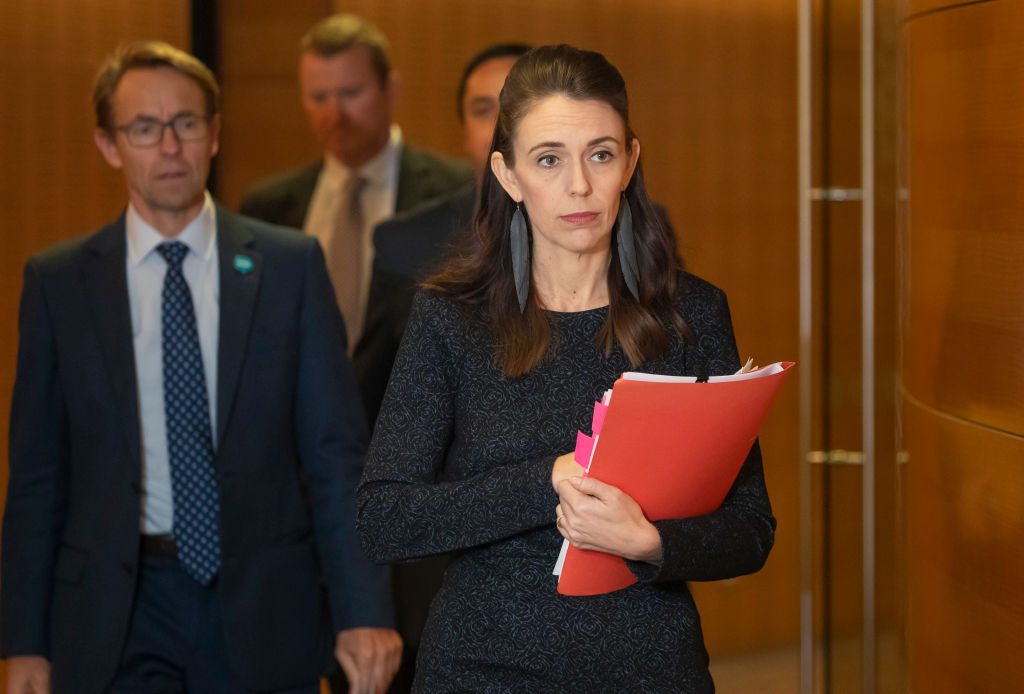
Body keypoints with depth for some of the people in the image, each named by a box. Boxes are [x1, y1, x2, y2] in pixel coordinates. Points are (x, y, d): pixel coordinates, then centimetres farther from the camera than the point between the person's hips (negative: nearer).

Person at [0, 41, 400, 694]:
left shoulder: (291, 265, 2)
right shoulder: (58, 282, 4)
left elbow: (337, 451, -1)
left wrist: (363, 612, -9)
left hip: (263, 614, 0)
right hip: (116, 610, 0)